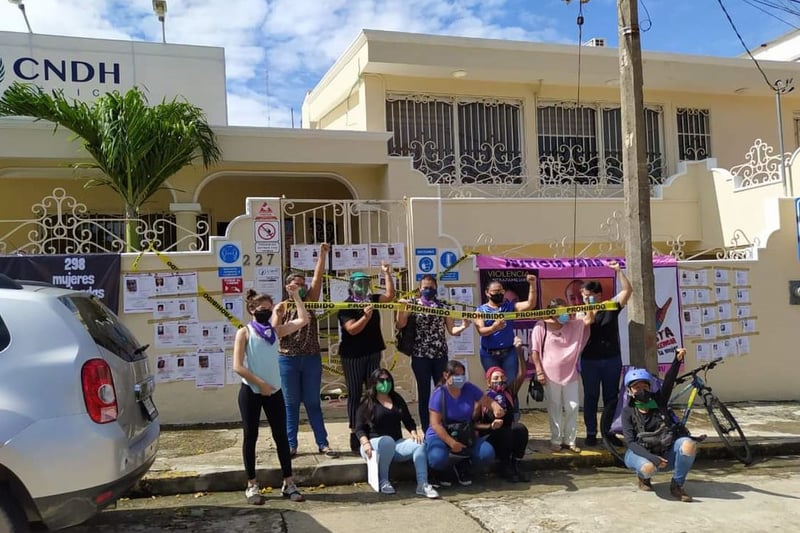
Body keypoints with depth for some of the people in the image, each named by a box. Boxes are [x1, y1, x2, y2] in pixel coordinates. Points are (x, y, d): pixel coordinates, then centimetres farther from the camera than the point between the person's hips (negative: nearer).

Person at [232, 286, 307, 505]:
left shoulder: (275, 331, 9)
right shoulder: (244, 332, -3)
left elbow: (303, 320, 2)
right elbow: (238, 366, -11)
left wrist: (295, 296, -2)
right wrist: (260, 383, -13)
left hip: (274, 391, 4)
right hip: (251, 392, -4)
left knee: (281, 436, 5)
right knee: (251, 437, 5)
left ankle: (288, 483, 13)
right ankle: (252, 485, 15)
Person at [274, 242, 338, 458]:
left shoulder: (310, 301, 6)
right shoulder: (281, 308, 1)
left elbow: (318, 277, -3)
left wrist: (322, 253, -11)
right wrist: (278, 317, -22)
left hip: (312, 358, 2)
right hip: (288, 360, -2)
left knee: (313, 402, 7)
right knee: (291, 404, 6)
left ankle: (322, 443, 10)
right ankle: (291, 445, 13)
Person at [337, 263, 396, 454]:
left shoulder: (371, 300, 6)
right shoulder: (346, 306, -10)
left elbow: (390, 295, -1)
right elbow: (352, 330, -19)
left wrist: (387, 273, -7)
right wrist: (366, 317, -34)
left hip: (373, 353, 5)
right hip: (353, 356, -5)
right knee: (354, 394, 0)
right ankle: (354, 434, 5)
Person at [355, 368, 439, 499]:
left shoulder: (397, 400, 17)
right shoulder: (367, 403, 2)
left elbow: (408, 420, 19)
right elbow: (359, 428, -4)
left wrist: (413, 432, -2)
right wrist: (365, 443, -22)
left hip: (396, 445, 4)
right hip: (375, 444, -4)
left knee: (419, 444, -24)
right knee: (387, 441, -39)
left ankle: (422, 485, -33)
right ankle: (383, 481, -24)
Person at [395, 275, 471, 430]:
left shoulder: (442, 306, 8)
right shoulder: (412, 304, 2)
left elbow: (451, 330, 7)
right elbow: (400, 325, -6)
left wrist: (463, 326, -13)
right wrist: (401, 308, -21)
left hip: (440, 355, 2)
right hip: (420, 355, -2)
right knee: (424, 393, 3)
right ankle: (427, 431, 10)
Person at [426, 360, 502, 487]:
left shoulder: (469, 389, -3)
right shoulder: (439, 394, -16)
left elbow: (488, 401, 2)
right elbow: (435, 424, -20)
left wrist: (496, 407, -24)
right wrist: (451, 442, -33)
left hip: (466, 435, 4)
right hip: (441, 435, -4)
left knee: (487, 454, -20)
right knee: (438, 458, -36)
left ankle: (462, 466, 12)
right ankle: (444, 470, 6)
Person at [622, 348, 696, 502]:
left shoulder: (658, 401, 2)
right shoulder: (628, 411, -5)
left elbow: (668, 382, -16)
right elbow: (630, 442, -13)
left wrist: (677, 361, -33)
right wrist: (652, 458, -27)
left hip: (666, 452, 3)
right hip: (641, 453, -3)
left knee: (688, 444, -28)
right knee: (648, 468, -39)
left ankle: (677, 486, -10)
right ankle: (643, 477, 2)